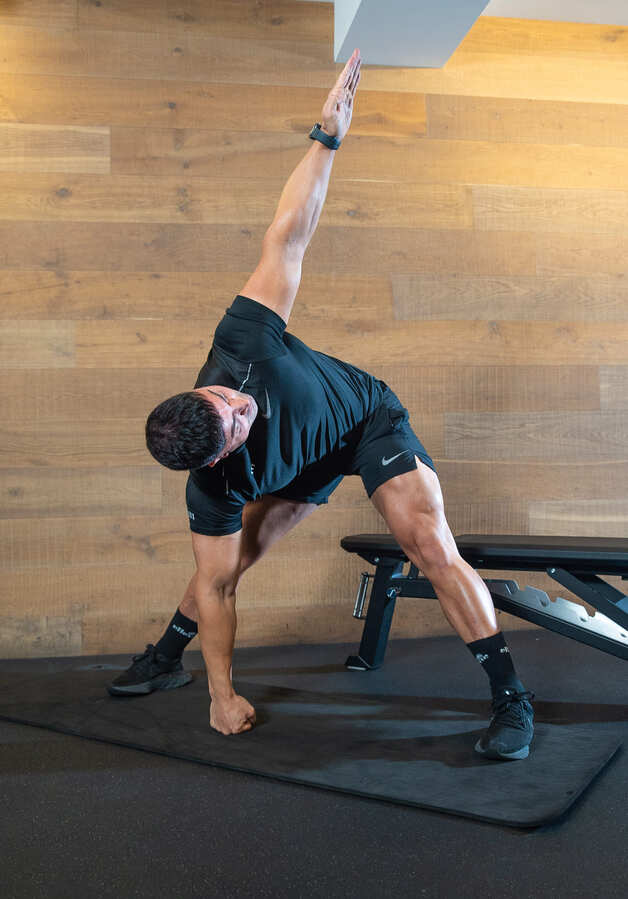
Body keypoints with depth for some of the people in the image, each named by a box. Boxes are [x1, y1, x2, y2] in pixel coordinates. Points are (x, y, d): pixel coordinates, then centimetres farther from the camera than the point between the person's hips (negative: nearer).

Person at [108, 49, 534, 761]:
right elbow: (214, 588, -22)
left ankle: (511, 700, -10)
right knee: (228, 561, 3)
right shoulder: (215, 485, -30)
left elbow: (287, 238, -29)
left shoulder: (241, 342, -36)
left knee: (432, 547, -21)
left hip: (370, 417, -1)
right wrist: (222, 695, -20)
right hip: (306, 464, 1)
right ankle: (166, 658, 34)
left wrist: (326, 140, -32)